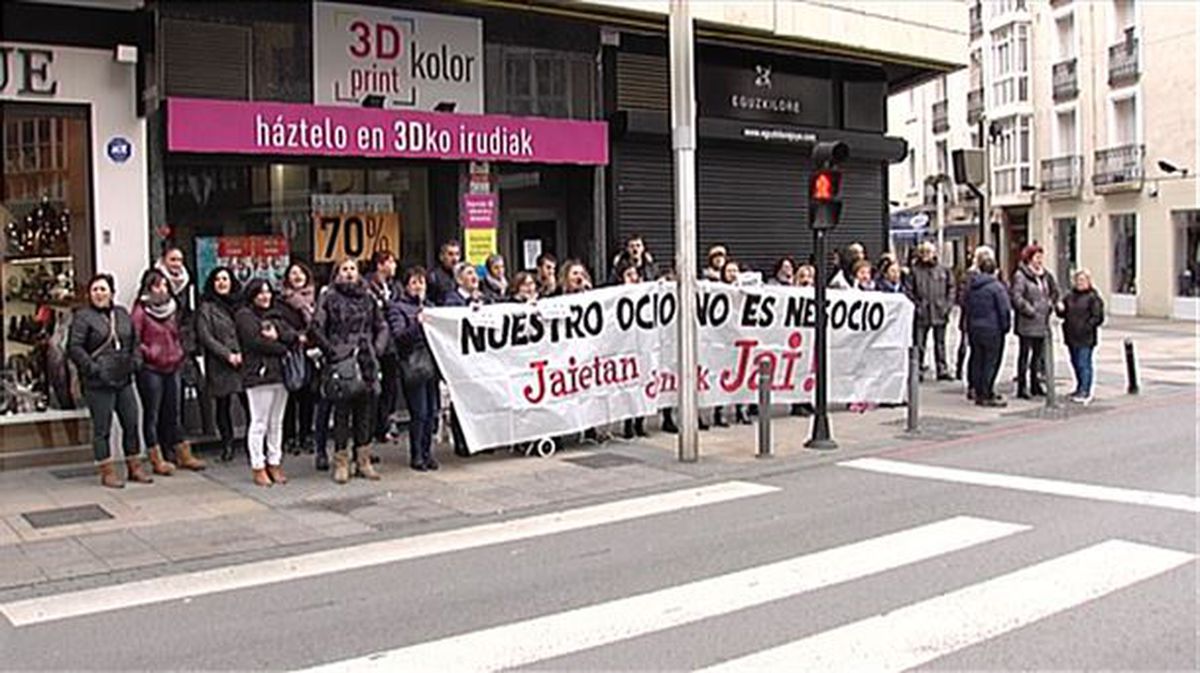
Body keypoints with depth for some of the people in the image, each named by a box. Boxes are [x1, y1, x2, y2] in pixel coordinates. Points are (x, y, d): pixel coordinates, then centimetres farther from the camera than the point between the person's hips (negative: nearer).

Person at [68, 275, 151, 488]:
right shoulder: (83, 317, -5)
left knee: (131, 424, 9)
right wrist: (93, 369, -15)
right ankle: (107, 472, 10)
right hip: (98, 383, -6)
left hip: (124, 380, 6)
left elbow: (134, 341, 22)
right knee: (102, 429, 1)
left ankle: (134, 467, 20)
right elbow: (74, 348, -10)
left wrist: (135, 361, 6)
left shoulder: (122, 314, 13)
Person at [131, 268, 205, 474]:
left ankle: (183, 455, 20)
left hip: (172, 368, 6)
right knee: (152, 415, 2)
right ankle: (157, 460, 7)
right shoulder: (140, 311, -9)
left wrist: (179, 354, 11)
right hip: (150, 370, -6)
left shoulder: (171, 308, 12)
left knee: (173, 414, 13)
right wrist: (150, 354, -12)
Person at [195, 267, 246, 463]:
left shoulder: (240, 303, 12)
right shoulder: (206, 307, 3)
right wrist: (228, 355, -11)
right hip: (220, 366, -2)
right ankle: (227, 445, 19)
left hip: (243, 363, 2)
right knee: (223, 405, 6)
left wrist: (242, 353, -6)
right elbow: (205, 337, -4)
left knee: (250, 403, -7)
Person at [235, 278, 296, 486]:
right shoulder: (245, 315, -1)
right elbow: (255, 341, -14)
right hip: (259, 374, -6)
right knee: (259, 423, -3)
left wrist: (277, 335, -10)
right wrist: (283, 348, -7)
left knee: (277, 422, 9)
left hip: (280, 374, 7)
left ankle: (275, 464, 16)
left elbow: (293, 336, 9)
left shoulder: (275, 315, 20)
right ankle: (258, 467, 2)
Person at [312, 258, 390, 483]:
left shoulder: (368, 298, 13)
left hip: (366, 363, 4)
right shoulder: (329, 298, 2)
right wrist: (331, 351, -10)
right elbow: (317, 328, -4)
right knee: (342, 412, -1)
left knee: (365, 412, 7)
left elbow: (382, 327, 17)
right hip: (340, 363, -4)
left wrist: (376, 349, 3)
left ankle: (363, 460, 16)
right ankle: (341, 462, 6)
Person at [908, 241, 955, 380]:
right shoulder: (915, 271, -1)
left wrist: (948, 305, 0)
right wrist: (916, 305, -10)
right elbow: (909, 291, -1)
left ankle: (942, 370, 14)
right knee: (919, 343, 0)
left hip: (940, 313, 2)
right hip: (922, 313, -2)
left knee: (940, 343, 8)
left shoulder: (943, 270, 6)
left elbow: (951, 288, 9)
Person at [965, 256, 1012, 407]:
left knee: (977, 361, 11)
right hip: (992, 330, -6)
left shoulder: (972, 287, 8)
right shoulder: (996, 287, -12)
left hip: (975, 330, 6)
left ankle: (979, 393, 16)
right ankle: (987, 396, -2)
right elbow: (1005, 310, -12)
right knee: (991, 362, -2)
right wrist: (1006, 326, 1)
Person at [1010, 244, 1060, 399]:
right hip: (1027, 324, -7)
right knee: (1024, 355, -3)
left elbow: (1054, 292, 27)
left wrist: (1050, 304, 12)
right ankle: (1022, 387, 1)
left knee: (1038, 354, 13)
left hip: (1042, 323, 7)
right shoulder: (1020, 276, -10)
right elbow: (1017, 297, -19)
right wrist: (1030, 311, -17)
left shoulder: (1045, 275, 13)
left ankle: (1035, 385, 23)